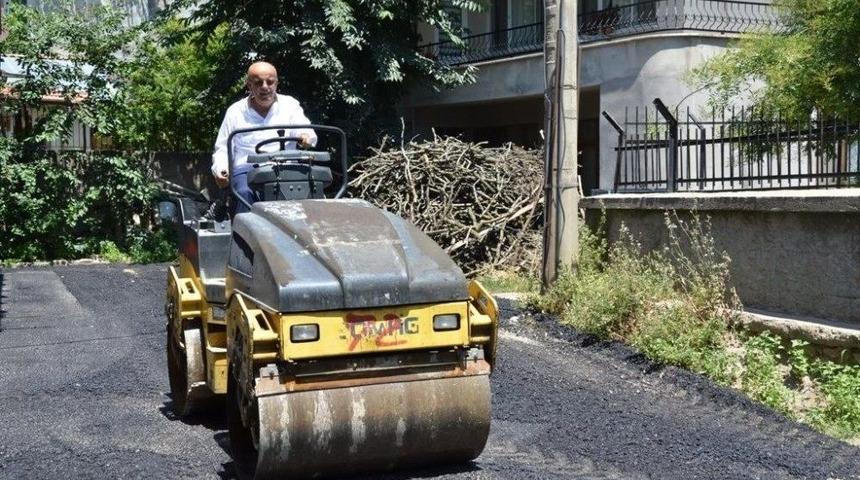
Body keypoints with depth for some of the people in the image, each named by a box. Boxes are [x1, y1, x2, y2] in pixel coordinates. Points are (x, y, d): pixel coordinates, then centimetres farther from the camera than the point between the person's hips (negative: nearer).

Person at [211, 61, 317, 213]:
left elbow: (304, 130, 1)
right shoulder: (235, 112, 17)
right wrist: (220, 171, -3)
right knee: (245, 194, -35)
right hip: (246, 169, 0)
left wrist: (306, 136, -26)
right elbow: (222, 149, 19)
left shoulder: (290, 105, 17)